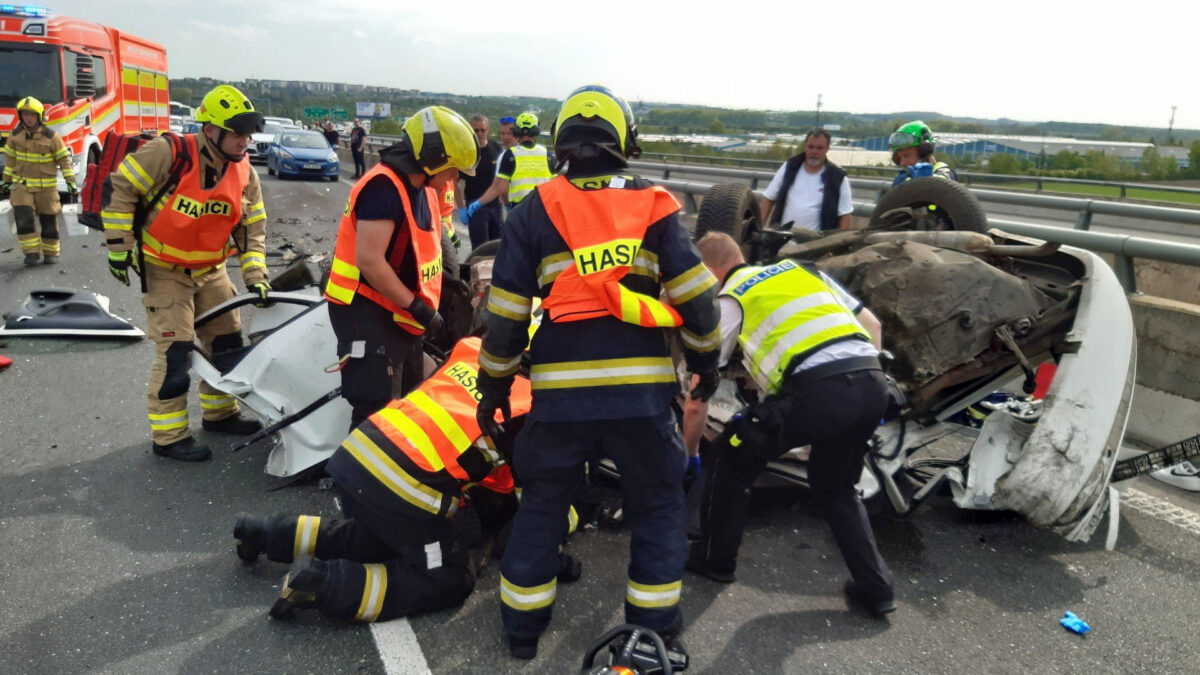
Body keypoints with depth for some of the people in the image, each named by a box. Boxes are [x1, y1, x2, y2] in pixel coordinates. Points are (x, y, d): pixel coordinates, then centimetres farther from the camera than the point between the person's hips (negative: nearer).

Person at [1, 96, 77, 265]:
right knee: (23, 217, -12)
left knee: (49, 219, 4)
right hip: (22, 184, 2)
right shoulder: (15, 135, 2)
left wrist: (70, 181, -6)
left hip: (47, 186, -2)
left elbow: (64, 159, -2)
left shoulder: (51, 136, -7)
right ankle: (32, 252, -3)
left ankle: (51, 252, 19)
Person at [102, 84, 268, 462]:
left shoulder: (244, 173, -4)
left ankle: (219, 413, 30)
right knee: (175, 351, -10)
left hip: (210, 271, 6)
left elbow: (252, 228, 2)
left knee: (227, 341, 10)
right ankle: (169, 437, 2)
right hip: (163, 270, -6)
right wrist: (119, 247, -14)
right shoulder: (169, 154, -22)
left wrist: (256, 275, -7)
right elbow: (120, 189, -14)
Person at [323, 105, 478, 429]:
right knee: (377, 413, -8)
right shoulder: (384, 187, -22)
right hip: (368, 315, -10)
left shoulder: (422, 187, 9)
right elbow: (369, 260, -27)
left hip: (399, 314, 10)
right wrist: (417, 306, -23)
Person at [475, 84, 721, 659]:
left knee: (541, 503, 18)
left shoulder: (534, 211, 3)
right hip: (641, 386, 0)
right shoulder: (654, 206, 2)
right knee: (658, 503, 18)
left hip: (562, 389, 1)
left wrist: (494, 386, 13)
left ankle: (523, 625, 28)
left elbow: (506, 313, 2)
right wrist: (705, 360, 15)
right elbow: (696, 297, 0)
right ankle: (655, 623, 26)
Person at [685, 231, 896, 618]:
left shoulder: (730, 299, 13)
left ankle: (714, 559, 29)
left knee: (733, 458, 16)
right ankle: (875, 588, 26)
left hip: (818, 390, -6)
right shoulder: (802, 269, 29)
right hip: (873, 383, 7)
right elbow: (872, 325, 26)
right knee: (835, 487, 28)